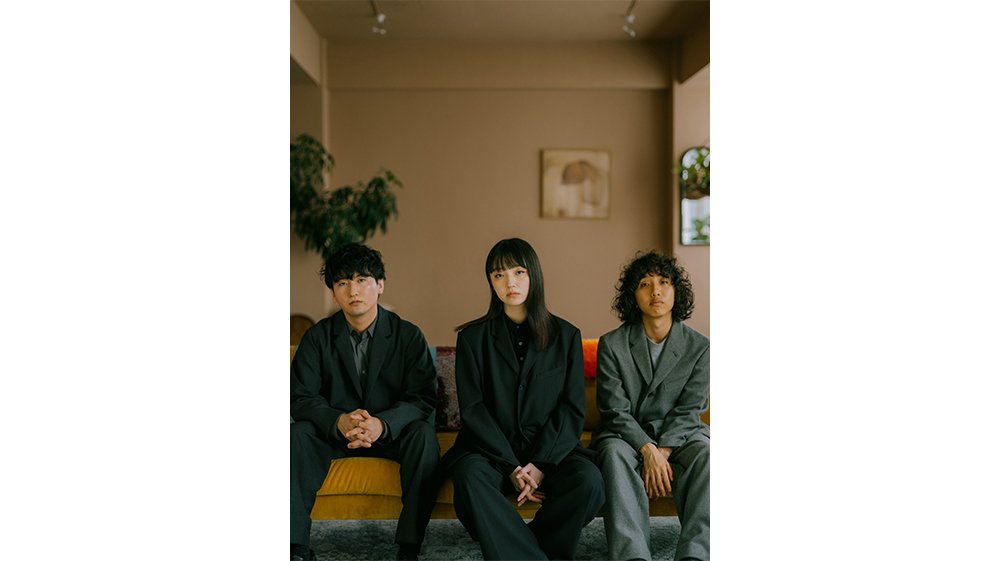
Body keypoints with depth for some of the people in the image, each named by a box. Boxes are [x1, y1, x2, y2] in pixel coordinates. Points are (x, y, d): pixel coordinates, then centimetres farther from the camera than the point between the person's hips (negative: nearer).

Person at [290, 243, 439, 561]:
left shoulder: (408, 335, -4)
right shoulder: (317, 337, 0)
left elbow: (423, 397, -12)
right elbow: (301, 398, -8)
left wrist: (382, 424, -33)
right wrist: (339, 422, -31)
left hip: (393, 432, -1)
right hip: (335, 433, 1)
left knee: (424, 435, -32)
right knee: (298, 433, -27)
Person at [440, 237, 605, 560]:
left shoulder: (566, 336, 8)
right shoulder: (473, 337, 6)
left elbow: (572, 409, 2)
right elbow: (472, 409, -2)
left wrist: (541, 463, -13)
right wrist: (512, 467, -14)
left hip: (550, 449, 1)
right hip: (491, 449, -1)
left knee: (588, 480, -29)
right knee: (470, 474, -33)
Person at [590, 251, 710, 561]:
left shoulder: (699, 346, 0)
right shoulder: (612, 344, -3)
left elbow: (688, 411, -4)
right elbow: (616, 410, -8)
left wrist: (662, 453, -19)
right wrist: (648, 451, -22)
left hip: (679, 434, 1)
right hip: (626, 433, -1)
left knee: (705, 452, -31)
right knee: (615, 454, -34)